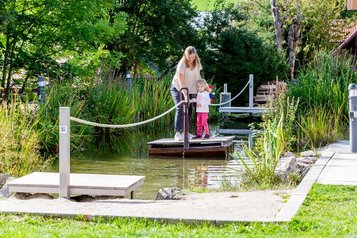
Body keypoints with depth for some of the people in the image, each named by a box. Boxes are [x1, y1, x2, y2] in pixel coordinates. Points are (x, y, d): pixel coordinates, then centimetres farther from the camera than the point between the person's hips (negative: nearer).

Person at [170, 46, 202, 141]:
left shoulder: (197, 63, -7)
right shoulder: (182, 64, -25)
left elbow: (198, 76, 4)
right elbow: (181, 83, -27)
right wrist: (185, 95, -34)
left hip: (190, 90, 6)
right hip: (178, 88, -6)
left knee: (189, 110, 4)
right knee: (180, 109, -19)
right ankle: (177, 133, -23)